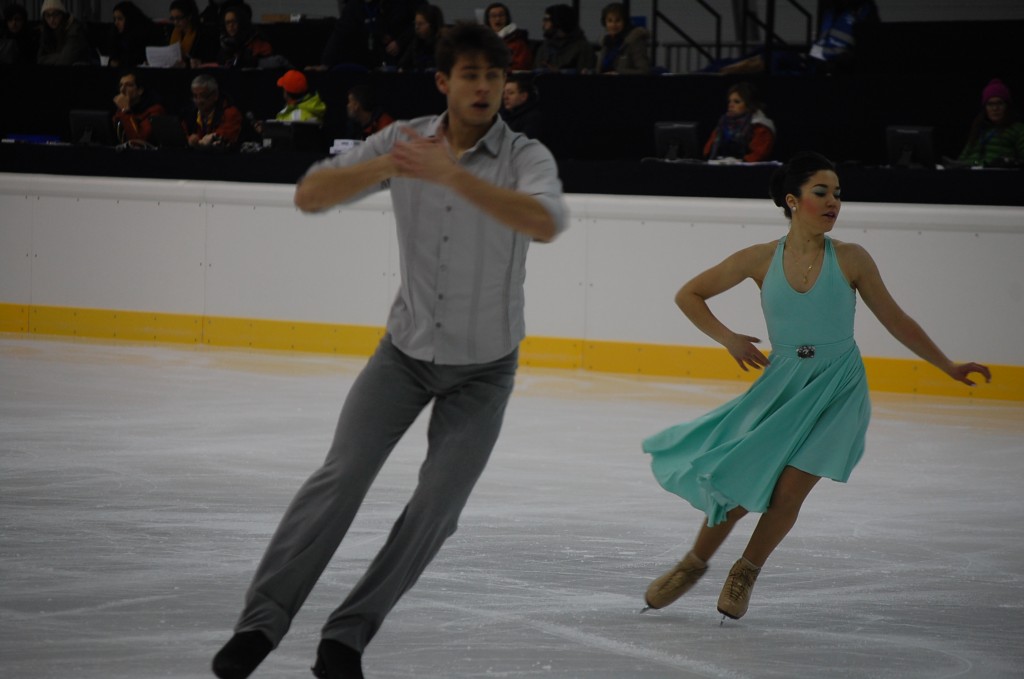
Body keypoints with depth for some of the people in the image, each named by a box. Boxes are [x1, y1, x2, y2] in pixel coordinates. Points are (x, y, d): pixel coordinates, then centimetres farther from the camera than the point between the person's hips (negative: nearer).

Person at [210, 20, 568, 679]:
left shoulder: (526, 156, -19)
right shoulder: (404, 141, -10)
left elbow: (546, 223, -41)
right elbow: (310, 196, -17)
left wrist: (450, 175, -48)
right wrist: (383, 167, -35)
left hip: (484, 369, -1)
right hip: (406, 350, 1)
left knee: (436, 508, -9)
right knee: (341, 476, -12)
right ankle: (263, 619, -6)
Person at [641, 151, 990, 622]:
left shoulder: (850, 259, -4)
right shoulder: (761, 260, -4)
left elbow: (896, 321, 6)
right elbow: (689, 295, 7)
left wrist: (948, 367, 7)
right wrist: (728, 339, -3)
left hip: (837, 389, -1)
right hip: (782, 384, 1)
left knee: (788, 491, -11)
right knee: (741, 484, -3)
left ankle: (746, 572, 14)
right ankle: (694, 564, 23)